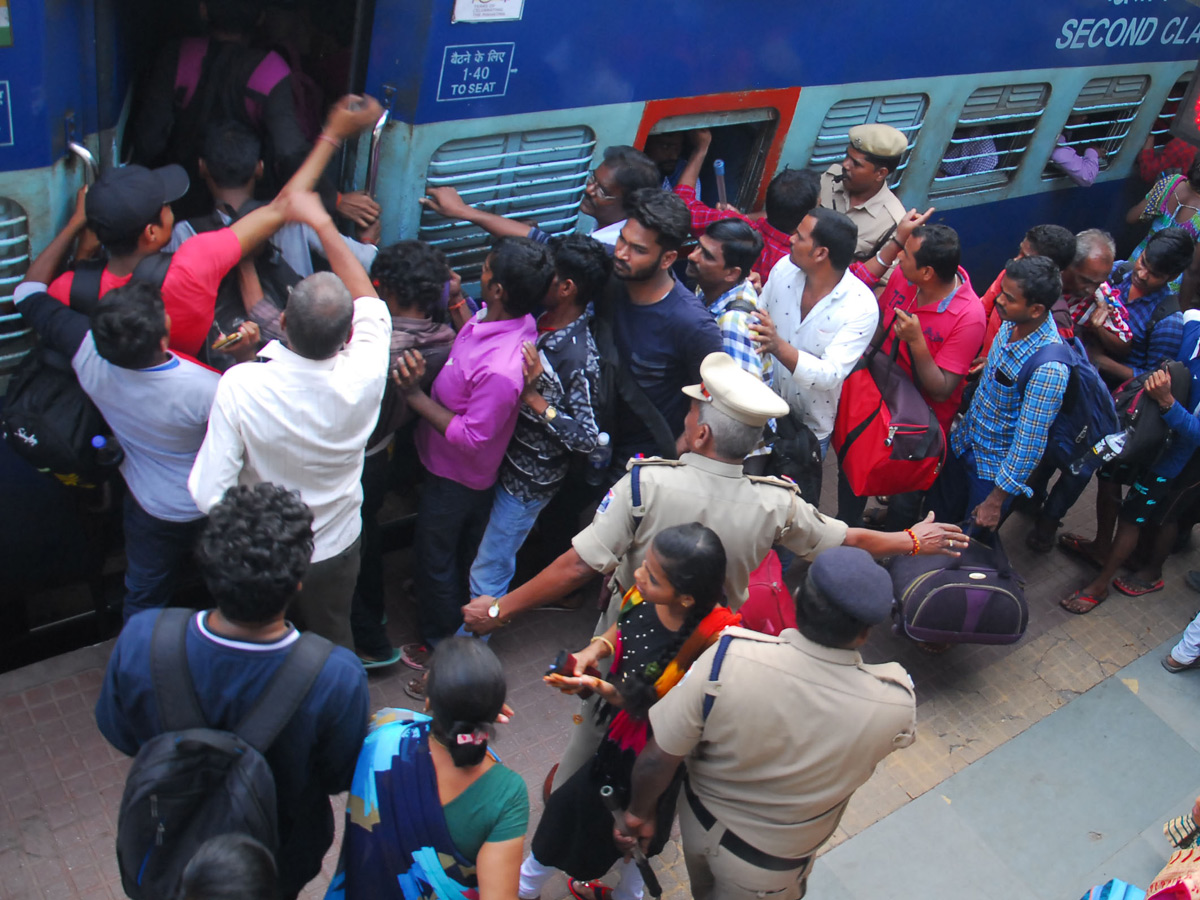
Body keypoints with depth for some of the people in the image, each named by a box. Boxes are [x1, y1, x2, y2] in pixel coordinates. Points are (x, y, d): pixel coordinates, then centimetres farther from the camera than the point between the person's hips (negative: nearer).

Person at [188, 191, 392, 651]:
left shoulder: (240, 386, -35)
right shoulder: (363, 377, -28)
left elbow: (210, 495, -28)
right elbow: (368, 301, -8)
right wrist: (322, 222, -1)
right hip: (335, 546, 1)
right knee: (332, 639, 28)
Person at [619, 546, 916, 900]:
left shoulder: (727, 659, -35)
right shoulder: (896, 705, -33)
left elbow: (657, 760, -23)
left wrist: (639, 811, -2)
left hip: (699, 822, 1)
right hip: (771, 866, 0)